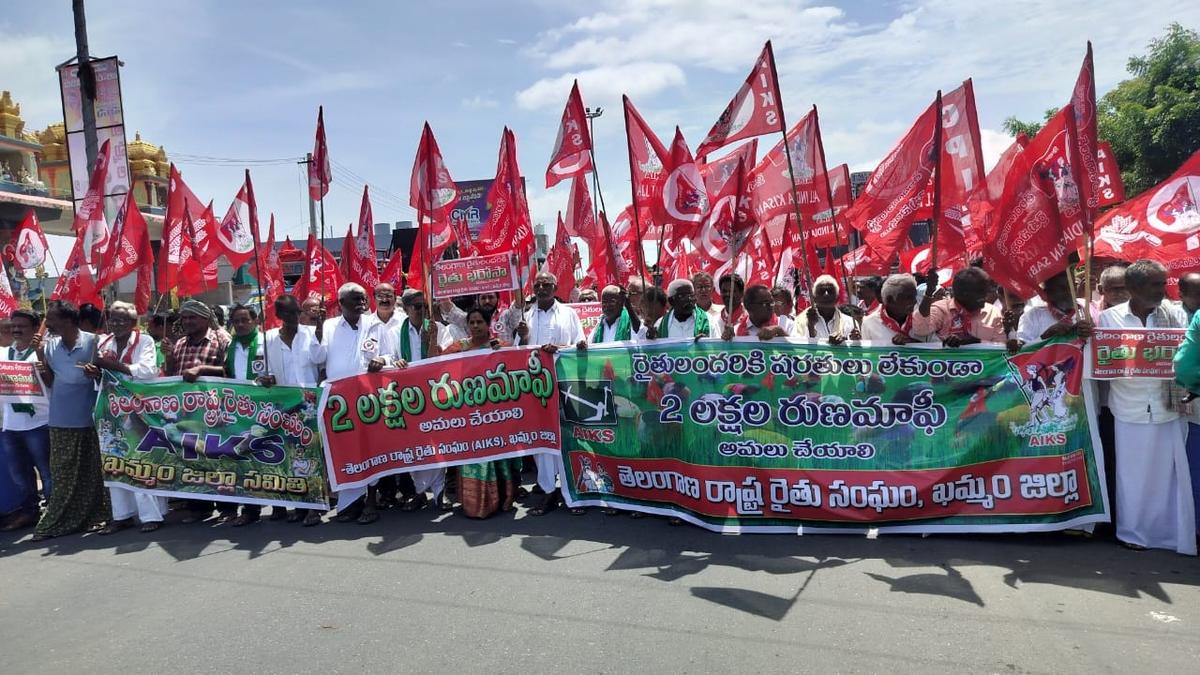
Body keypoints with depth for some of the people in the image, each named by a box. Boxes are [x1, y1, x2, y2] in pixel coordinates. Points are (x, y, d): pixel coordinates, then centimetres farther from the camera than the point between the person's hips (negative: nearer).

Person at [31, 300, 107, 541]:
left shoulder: (91, 341, -8)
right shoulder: (50, 344, 5)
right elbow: (49, 381, 6)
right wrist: (40, 355, -4)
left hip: (86, 418, -4)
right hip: (60, 419, 4)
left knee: (89, 471, 8)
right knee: (62, 473, 10)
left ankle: (92, 516, 19)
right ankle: (60, 520, 19)